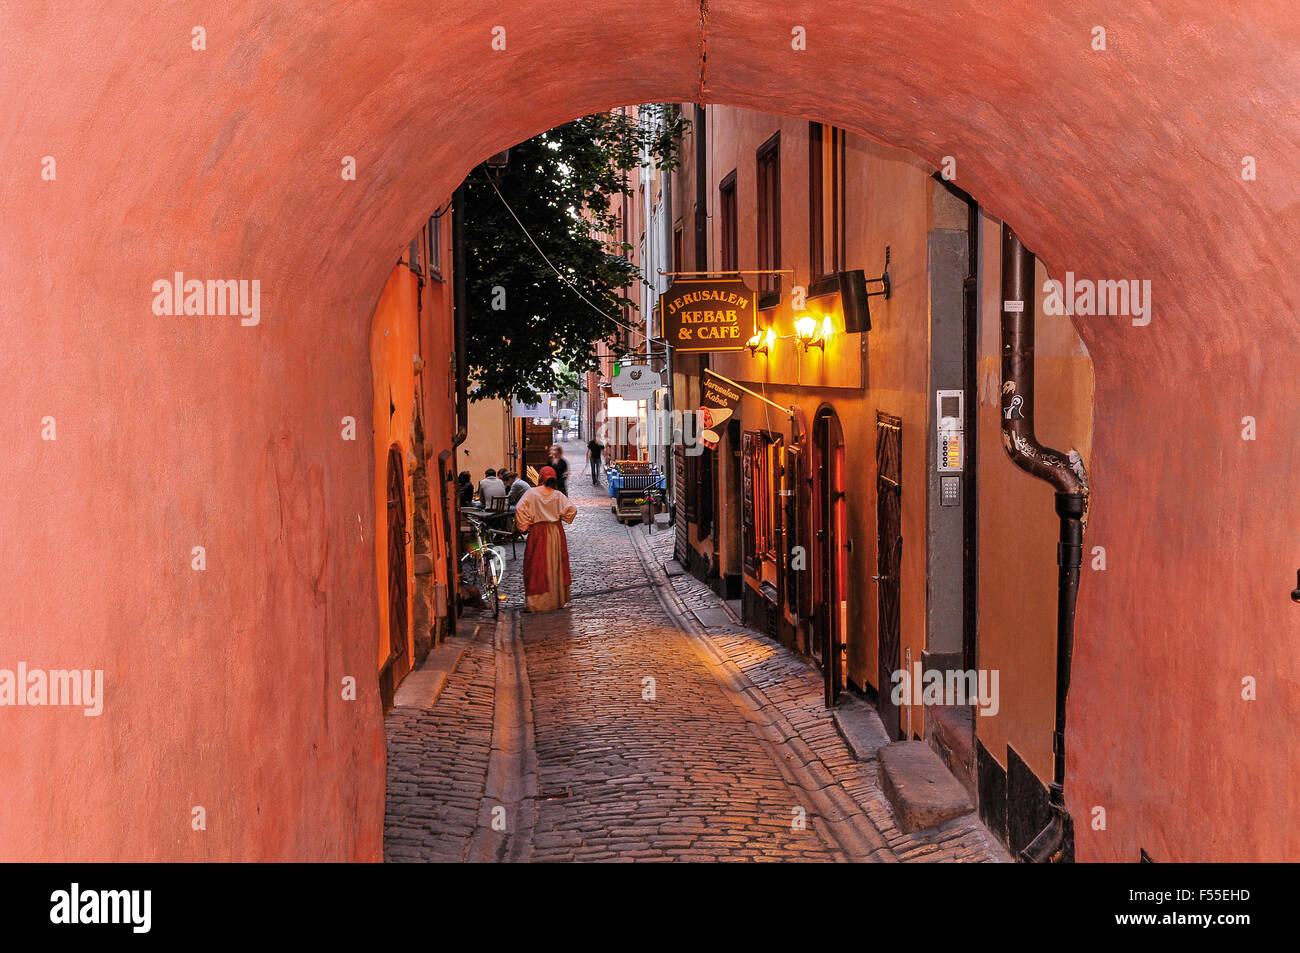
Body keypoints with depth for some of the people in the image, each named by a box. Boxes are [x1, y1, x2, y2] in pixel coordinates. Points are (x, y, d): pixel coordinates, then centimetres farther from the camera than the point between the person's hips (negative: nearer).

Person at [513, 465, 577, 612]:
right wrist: (561, 519, 10)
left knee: (536, 567, -1)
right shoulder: (558, 495, -1)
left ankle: (534, 602, -4)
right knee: (555, 565, 13)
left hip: (538, 533, -3)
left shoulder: (532, 493, -8)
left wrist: (523, 527, -6)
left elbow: (520, 509, -17)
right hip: (556, 533, 3)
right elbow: (572, 509, -6)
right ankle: (558, 599, 20)